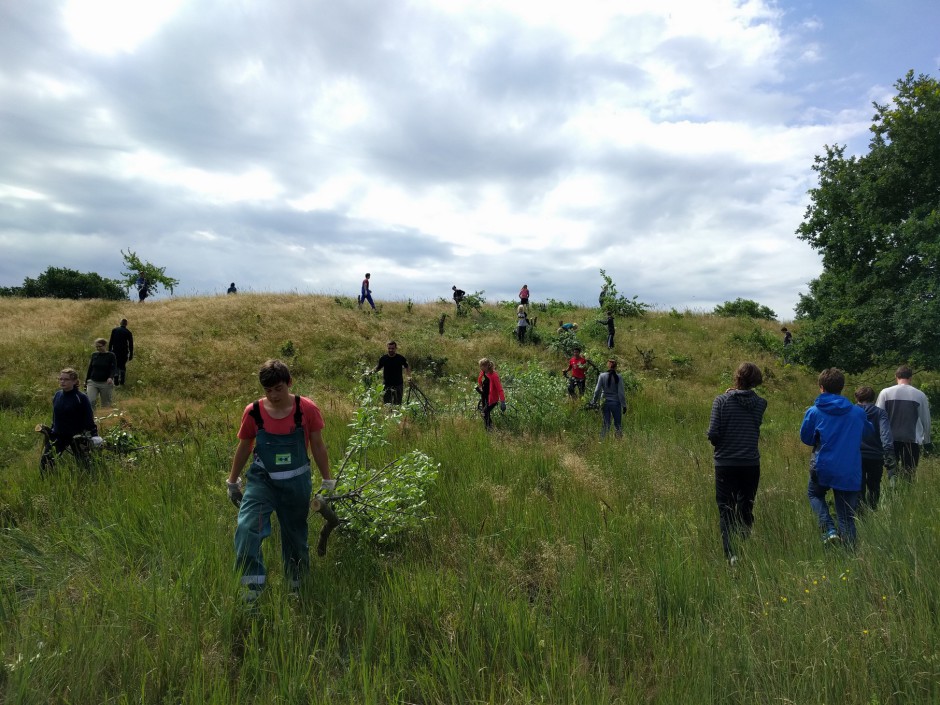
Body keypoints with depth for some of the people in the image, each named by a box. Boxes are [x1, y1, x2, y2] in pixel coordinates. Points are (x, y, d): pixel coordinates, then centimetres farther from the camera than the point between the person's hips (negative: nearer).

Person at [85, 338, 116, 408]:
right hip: (92, 382, 3)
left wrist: (111, 377, -30)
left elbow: (114, 369, -11)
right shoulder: (94, 355, 7)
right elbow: (90, 369, 15)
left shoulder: (111, 356, -3)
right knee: (90, 401, -14)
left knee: (106, 404, 6)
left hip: (106, 383, -3)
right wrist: (86, 381, 16)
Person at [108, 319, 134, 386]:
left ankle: (116, 382, 1)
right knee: (123, 366, 15)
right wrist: (131, 355, 4)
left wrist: (109, 351, 6)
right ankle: (122, 381, 15)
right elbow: (131, 344, -2)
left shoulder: (114, 330, -1)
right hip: (124, 352, 0)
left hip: (115, 351, 0)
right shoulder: (128, 332, -3)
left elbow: (110, 342, 0)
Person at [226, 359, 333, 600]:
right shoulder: (253, 412, -9)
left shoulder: (307, 409, -13)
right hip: (261, 480, 1)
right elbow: (244, 448, 6)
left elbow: (318, 446, -2)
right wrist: (232, 482, 15)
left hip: (297, 483, 0)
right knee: (246, 528, -23)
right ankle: (252, 587, -11)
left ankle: (296, 584, 38)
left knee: (295, 535, 14)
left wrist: (327, 482, 2)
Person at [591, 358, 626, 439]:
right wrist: (624, 405, 0)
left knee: (606, 424, 8)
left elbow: (597, 390, -3)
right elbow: (621, 392, -7)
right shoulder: (619, 377, -8)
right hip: (616, 403, -1)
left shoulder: (602, 376, -5)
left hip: (605, 403, 1)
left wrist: (594, 401, 9)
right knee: (618, 424, 9)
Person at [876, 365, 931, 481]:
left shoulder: (885, 392, -3)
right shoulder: (920, 395, -2)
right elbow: (926, 420, 3)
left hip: (890, 439, 0)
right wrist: (927, 441, 13)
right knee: (909, 474, 6)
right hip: (912, 439, 0)